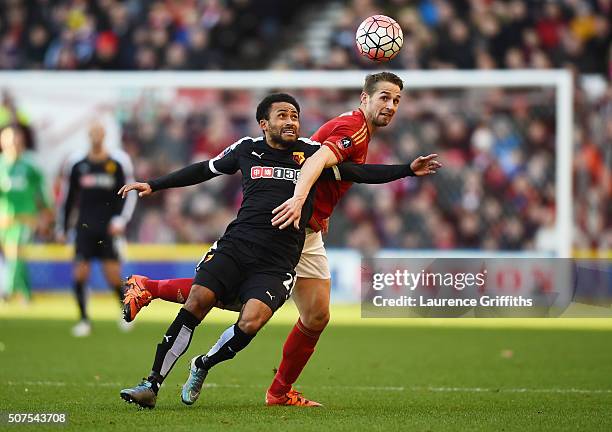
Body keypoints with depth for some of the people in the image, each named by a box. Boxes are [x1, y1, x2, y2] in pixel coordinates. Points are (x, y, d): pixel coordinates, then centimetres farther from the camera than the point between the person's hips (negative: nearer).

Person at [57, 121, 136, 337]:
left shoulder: (119, 161, -1)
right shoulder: (76, 164, 4)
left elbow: (130, 194, 3)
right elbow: (68, 197, 13)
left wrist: (120, 220, -9)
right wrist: (62, 228, 13)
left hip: (110, 229, -2)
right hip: (85, 228, 2)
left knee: (114, 276, -5)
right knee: (80, 273, -7)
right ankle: (84, 319, 4)